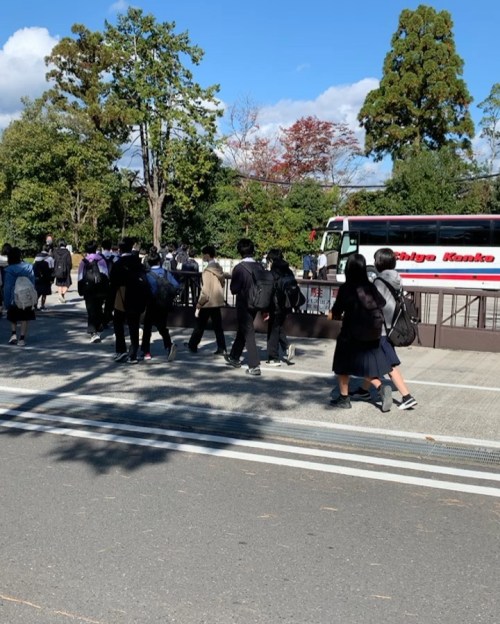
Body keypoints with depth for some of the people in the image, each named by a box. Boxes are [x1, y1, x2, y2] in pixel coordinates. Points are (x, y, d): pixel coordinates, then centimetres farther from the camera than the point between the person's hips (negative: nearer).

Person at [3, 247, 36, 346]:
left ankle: (13, 334, 2)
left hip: (14, 299, -2)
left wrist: (7, 302, -2)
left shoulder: (9, 270, -12)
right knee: (25, 319, 8)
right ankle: (22, 338, 4)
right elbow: (33, 284, 3)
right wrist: (33, 299, 10)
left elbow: (7, 288, -9)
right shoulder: (29, 267, -3)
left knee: (13, 319, 18)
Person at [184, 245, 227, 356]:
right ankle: (221, 348, 5)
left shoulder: (208, 270, -18)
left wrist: (198, 306, -14)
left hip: (208, 302, -7)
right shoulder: (219, 268, 4)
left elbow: (205, 291, -20)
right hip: (218, 301, 7)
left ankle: (192, 346, 22)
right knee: (218, 326, 8)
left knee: (199, 326, 9)